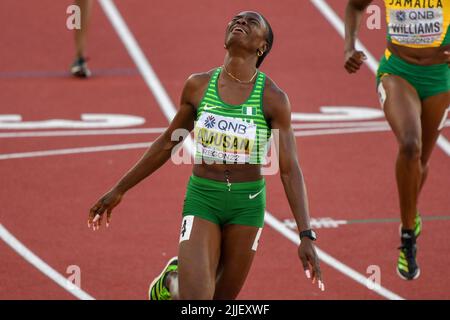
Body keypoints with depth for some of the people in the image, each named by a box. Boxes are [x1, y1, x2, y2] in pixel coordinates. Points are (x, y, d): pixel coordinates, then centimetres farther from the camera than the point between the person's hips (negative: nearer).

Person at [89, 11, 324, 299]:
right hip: (202, 198, 0)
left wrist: (306, 235, -20)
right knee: (195, 301, -12)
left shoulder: (273, 99, -9)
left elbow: (290, 170, -10)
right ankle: (172, 279, 25)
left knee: (223, 298, 9)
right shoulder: (198, 86, -3)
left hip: (247, 203, 0)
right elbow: (167, 143, 11)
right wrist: (119, 190, 15)